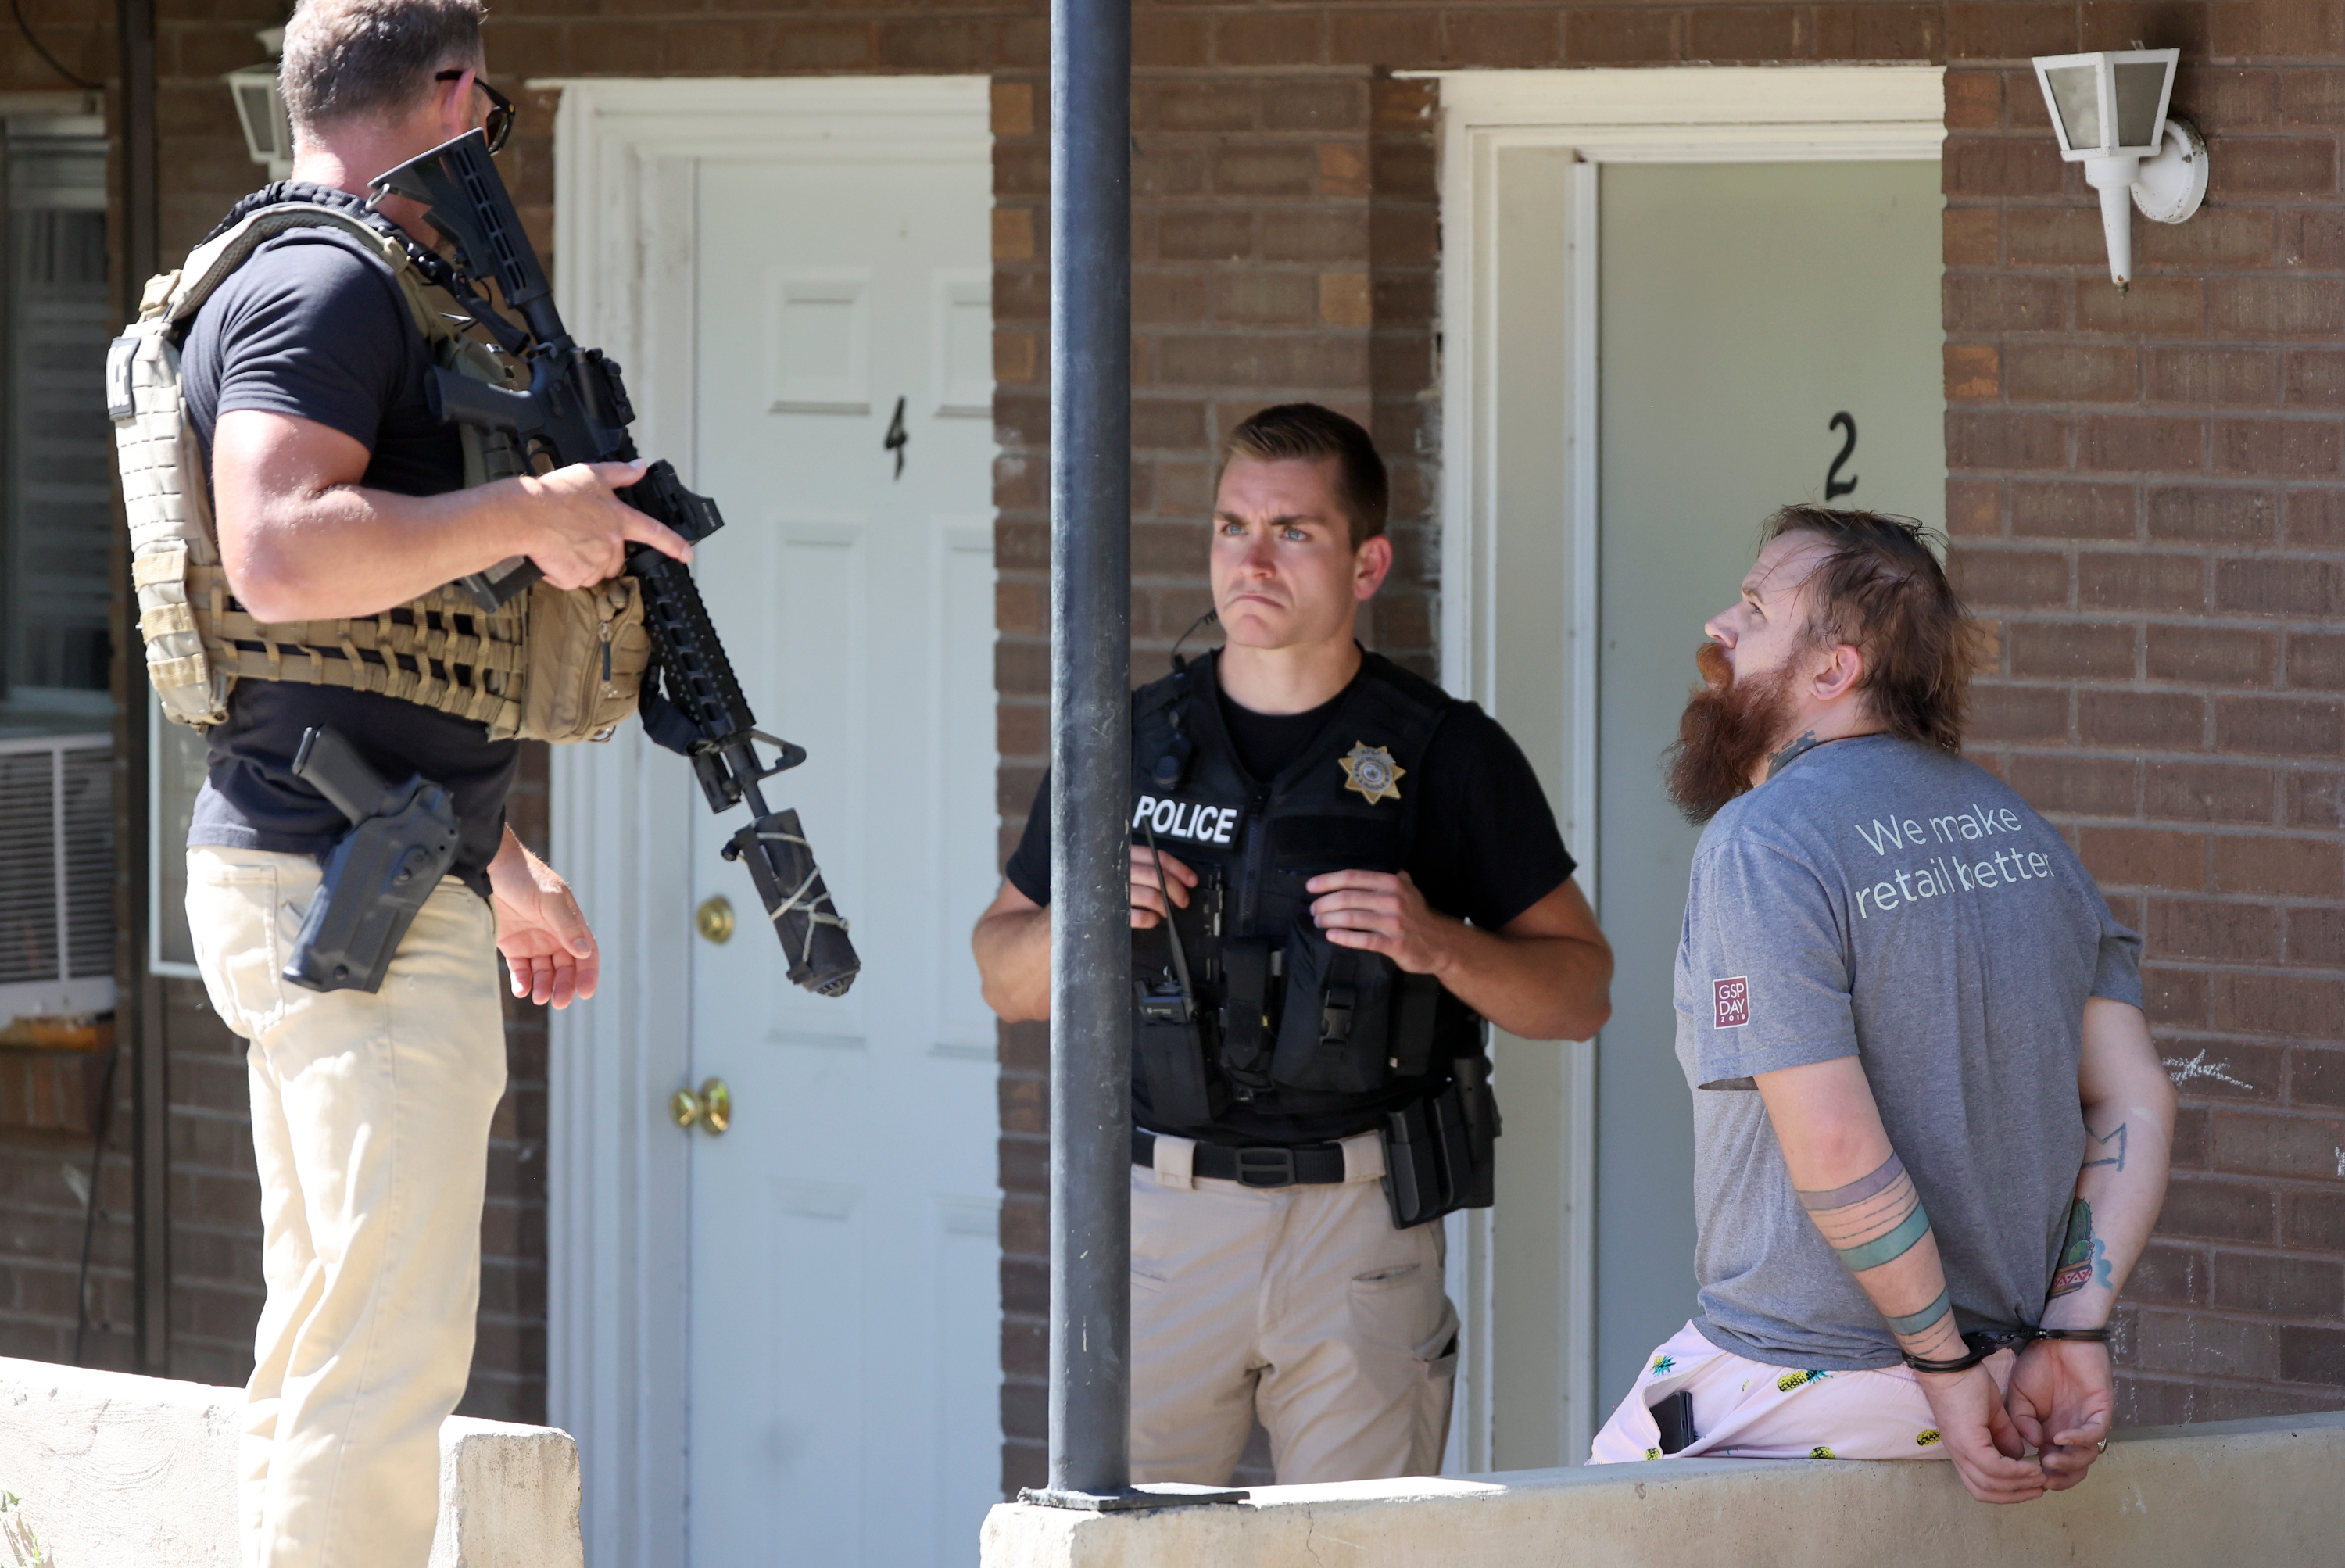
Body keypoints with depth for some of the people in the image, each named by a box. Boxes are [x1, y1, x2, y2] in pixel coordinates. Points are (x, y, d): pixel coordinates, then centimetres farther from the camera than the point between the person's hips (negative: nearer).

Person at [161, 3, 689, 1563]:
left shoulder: (349, 288, 20)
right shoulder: (327, 285, -12)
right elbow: (280, 555, -29)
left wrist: (504, 863, 29)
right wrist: (533, 514, -19)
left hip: (340, 883, 11)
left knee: (330, 1348, 13)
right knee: (388, 1351, -13)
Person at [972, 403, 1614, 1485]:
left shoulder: (1446, 756, 2)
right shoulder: (1132, 741, 8)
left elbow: (1581, 994, 5)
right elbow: (1006, 977, 16)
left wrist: (1440, 946, -13)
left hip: (1359, 1232, -1)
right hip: (1156, 1229, 1)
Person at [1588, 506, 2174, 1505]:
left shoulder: (1760, 846, -15)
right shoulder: (2017, 826, 10)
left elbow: (1835, 1151, -22)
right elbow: (2136, 1103, 7)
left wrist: (1949, 1365, -14)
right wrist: (2071, 1335, 1)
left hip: (1802, 1393, -7)